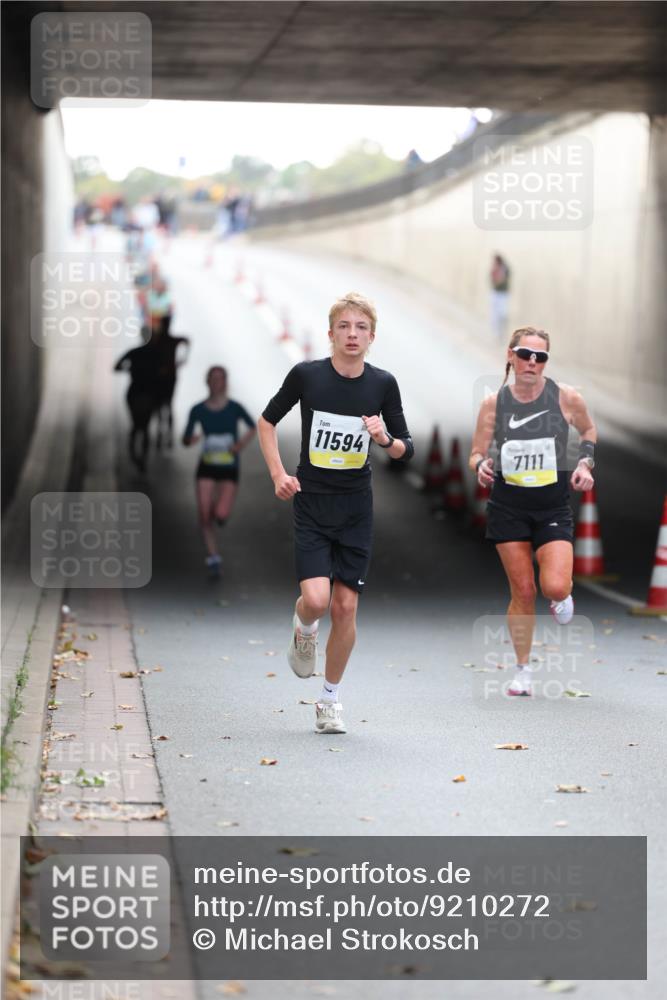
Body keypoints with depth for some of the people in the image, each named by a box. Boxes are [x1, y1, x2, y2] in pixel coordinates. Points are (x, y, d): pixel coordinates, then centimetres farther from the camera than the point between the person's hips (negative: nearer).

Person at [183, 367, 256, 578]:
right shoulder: (198, 410, -3)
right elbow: (186, 441, 1)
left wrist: (242, 443, -11)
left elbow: (253, 427, 6)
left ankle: (220, 510, 25)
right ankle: (213, 558, 10)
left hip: (229, 469, -1)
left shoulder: (234, 408, -8)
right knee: (204, 517, -6)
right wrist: (190, 439, -23)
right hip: (206, 468, 1)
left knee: (221, 514, -14)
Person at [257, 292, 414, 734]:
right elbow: (267, 421, 7)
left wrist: (384, 438, -17)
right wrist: (278, 474, -3)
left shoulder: (383, 384, -3)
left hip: (356, 507, 2)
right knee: (316, 599, -17)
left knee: (346, 607, 1)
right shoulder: (306, 375, -8)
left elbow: (407, 448, 5)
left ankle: (331, 698, 17)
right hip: (311, 503, -2)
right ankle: (303, 629, 20)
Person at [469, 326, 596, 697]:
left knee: (555, 587, -17)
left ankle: (561, 596, 22)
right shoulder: (494, 403, -4)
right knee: (523, 592, 0)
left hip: (553, 506, -1)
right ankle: (522, 670, 17)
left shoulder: (566, 398, -5)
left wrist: (584, 463, -1)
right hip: (508, 507, 1)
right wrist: (481, 465, -19)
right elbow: (477, 453, 4)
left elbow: (589, 431, 15)